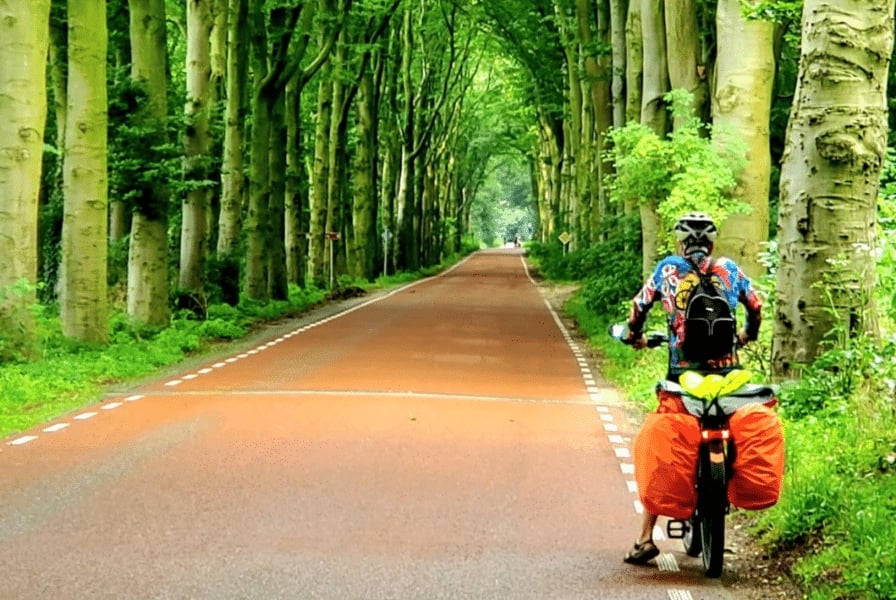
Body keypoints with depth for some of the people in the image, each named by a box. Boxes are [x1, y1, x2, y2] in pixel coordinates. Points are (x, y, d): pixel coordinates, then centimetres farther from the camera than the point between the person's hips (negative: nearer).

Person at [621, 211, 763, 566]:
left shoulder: (668, 269, 6)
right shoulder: (730, 269, 10)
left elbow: (639, 306, 13)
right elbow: (756, 305, 22)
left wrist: (635, 338, 32)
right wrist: (747, 335, 41)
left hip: (683, 376, -2)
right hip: (728, 374, 2)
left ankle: (646, 536, -3)